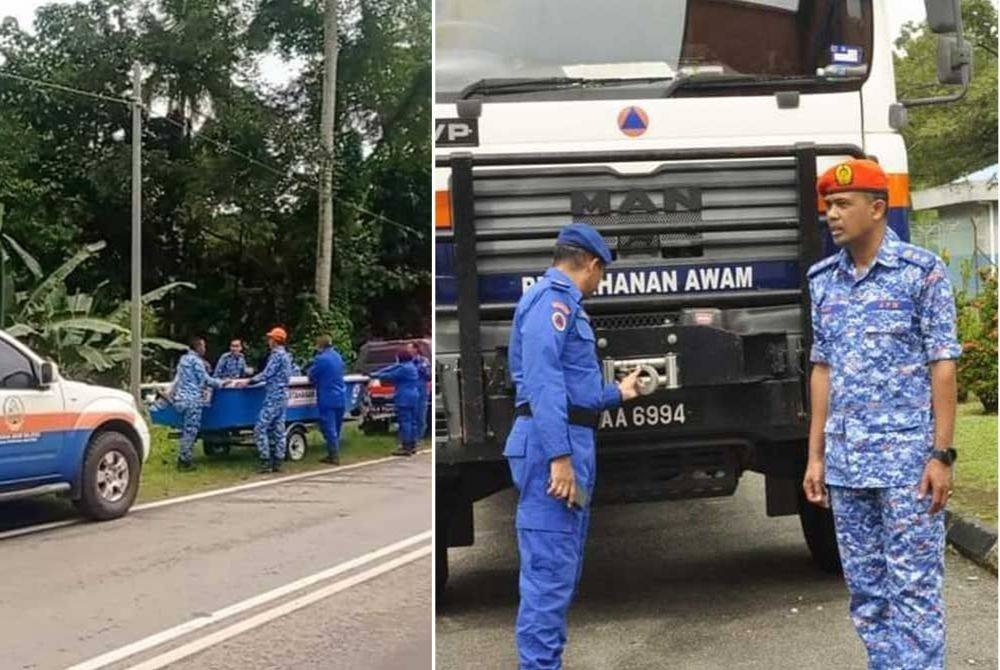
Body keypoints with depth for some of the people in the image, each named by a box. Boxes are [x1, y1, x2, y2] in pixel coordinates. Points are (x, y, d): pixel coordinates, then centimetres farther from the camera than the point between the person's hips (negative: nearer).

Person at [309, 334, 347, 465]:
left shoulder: (321, 359, -14)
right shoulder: (338, 356, 10)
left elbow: (311, 377, -5)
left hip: (327, 399, -7)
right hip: (340, 398, 7)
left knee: (329, 429, -3)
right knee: (336, 428, 15)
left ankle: (334, 457, -3)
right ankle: (333, 454, 21)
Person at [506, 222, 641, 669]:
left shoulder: (563, 303, 23)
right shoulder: (552, 298, -10)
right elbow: (542, 381, -21)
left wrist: (617, 393, 42)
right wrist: (559, 455, -26)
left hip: (571, 444, 11)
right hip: (553, 445, -11)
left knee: (562, 567, 15)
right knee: (549, 567, -10)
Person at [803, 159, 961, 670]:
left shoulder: (922, 270, -4)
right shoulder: (822, 279, 10)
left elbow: (942, 364, -6)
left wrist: (942, 454, -11)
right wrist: (816, 456, 10)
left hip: (906, 457, -5)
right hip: (845, 461, 5)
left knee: (913, 588, -1)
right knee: (865, 589, 11)